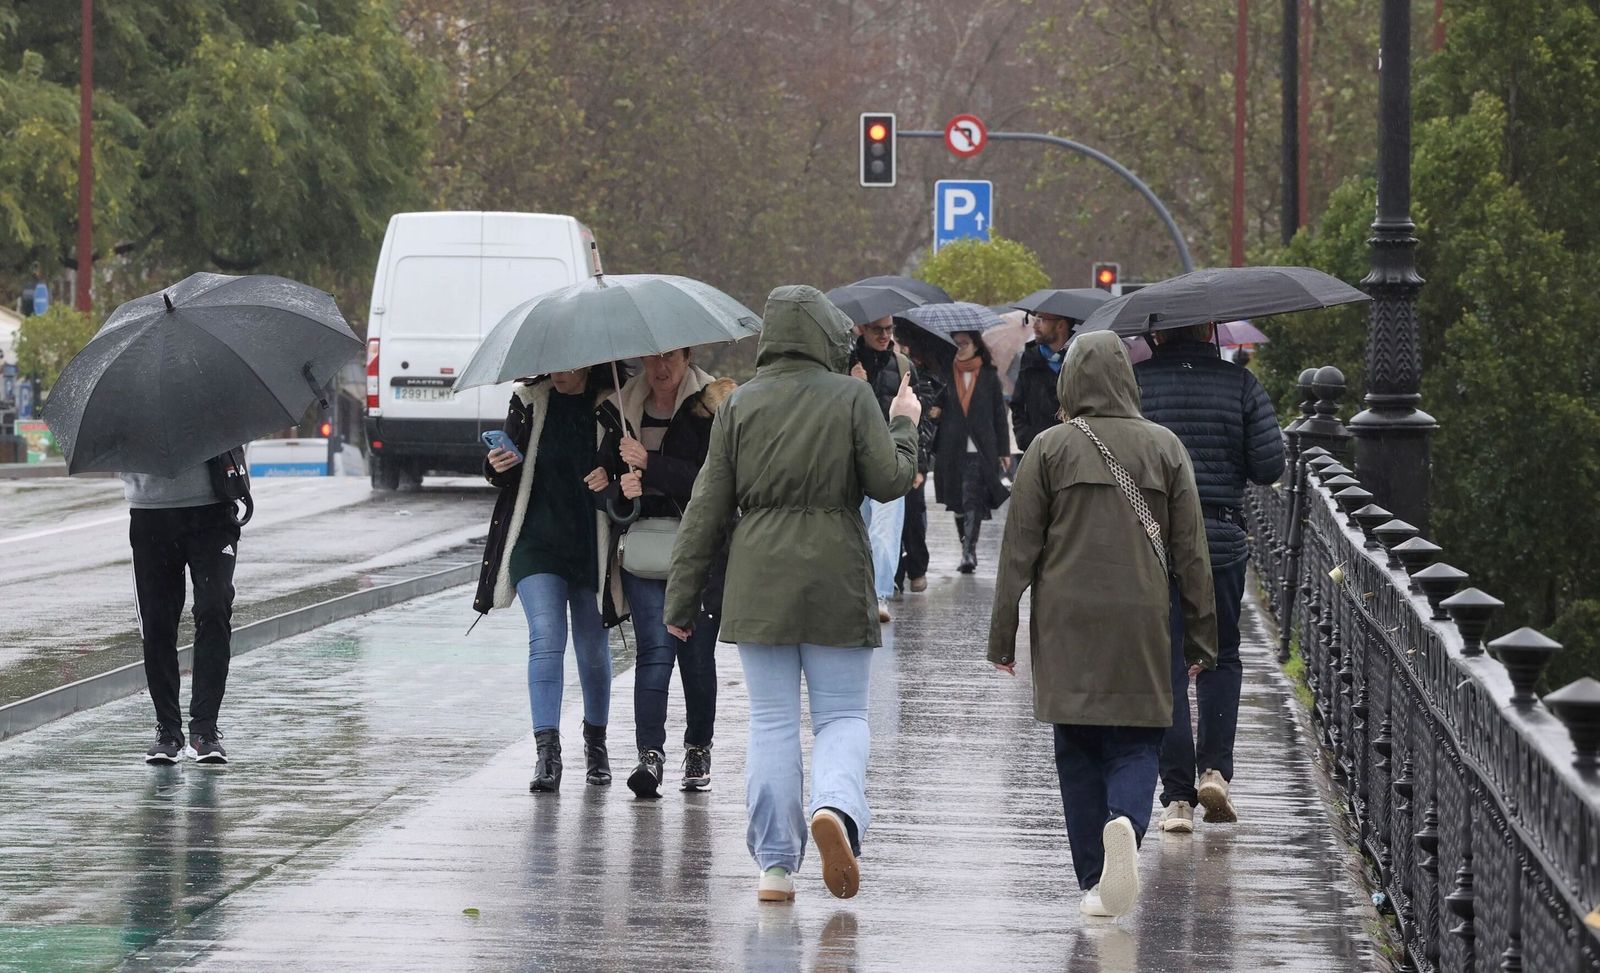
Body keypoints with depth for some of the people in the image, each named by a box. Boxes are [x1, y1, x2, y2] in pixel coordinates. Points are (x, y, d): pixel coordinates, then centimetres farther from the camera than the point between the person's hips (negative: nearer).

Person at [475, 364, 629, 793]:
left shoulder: (612, 409, -4)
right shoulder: (529, 401, 1)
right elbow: (509, 476, 10)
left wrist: (611, 482, -20)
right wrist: (499, 467, -13)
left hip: (591, 546, 0)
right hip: (537, 543, 0)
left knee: (593, 649, 11)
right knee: (546, 639, -15)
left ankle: (595, 742, 32)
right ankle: (547, 751, -19)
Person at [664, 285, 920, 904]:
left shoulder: (740, 405, 3)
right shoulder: (852, 398, -3)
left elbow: (708, 508, 3)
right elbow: (890, 482, -4)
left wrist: (682, 597, 7)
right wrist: (904, 427, 14)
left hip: (758, 584, 2)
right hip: (836, 581, -2)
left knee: (771, 723, 6)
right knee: (842, 715, 7)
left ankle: (775, 865, 4)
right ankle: (835, 806, -23)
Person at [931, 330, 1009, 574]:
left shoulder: (989, 376, 5)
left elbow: (999, 414, 7)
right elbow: (938, 410, 8)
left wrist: (1004, 450, 4)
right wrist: (935, 449, 1)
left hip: (981, 450, -3)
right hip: (952, 450, 3)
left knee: (973, 501, -13)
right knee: (958, 502, 9)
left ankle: (969, 551, -18)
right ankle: (968, 550, 23)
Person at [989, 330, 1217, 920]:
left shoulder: (1050, 449, -2)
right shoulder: (1164, 448, 2)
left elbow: (1019, 549, -1)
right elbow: (1190, 552, 4)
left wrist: (1002, 636, 5)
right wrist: (1201, 635, 11)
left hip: (1065, 624, 0)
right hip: (1140, 622, 0)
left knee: (1078, 749, 8)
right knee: (1136, 741, 6)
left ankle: (1095, 882, 6)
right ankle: (1126, 823, -25)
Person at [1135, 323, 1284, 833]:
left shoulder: (1132, 382, -2)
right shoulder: (1241, 384, -1)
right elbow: (1269, 466, -4)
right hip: (1223, 541, 1)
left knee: (1166, 666, 3)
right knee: (1221, 658, 18)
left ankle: (1177, 795, 0)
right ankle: (1214, 767, 2)